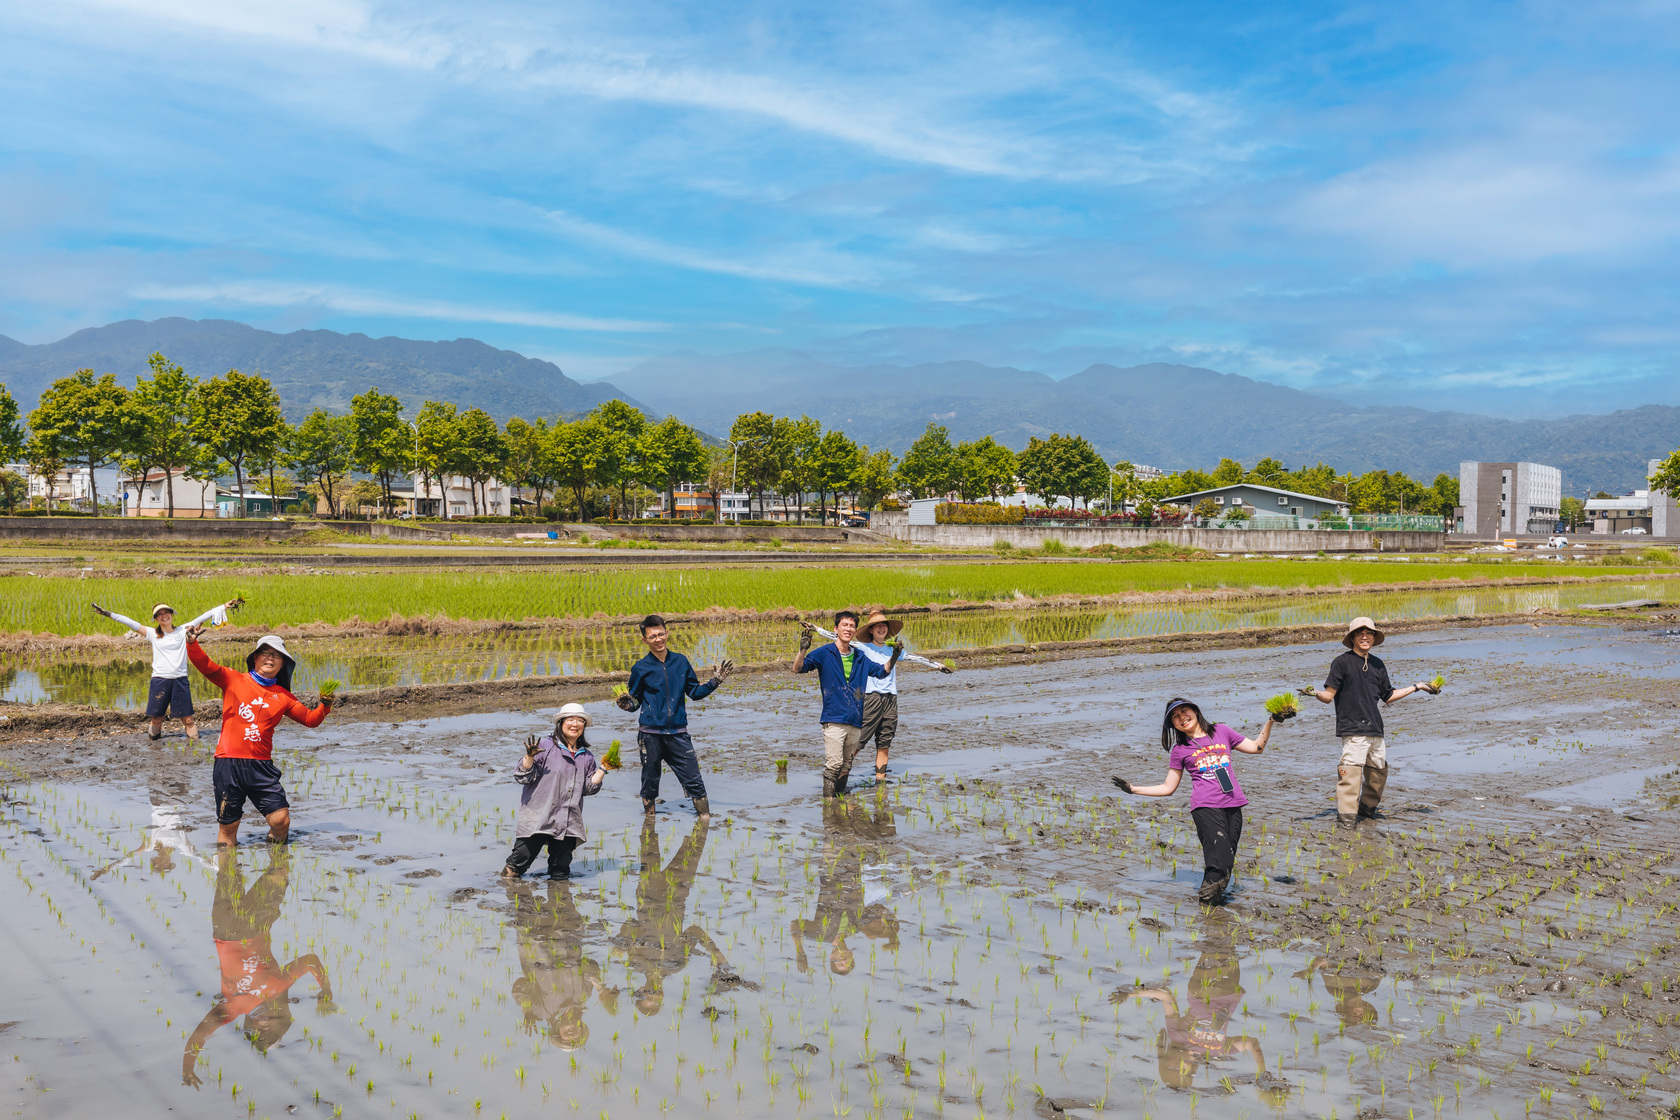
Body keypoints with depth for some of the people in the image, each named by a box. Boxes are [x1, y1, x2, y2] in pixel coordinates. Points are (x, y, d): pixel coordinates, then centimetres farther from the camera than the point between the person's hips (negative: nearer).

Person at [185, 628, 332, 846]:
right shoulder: (234, 680, 6)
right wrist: (192, 643, -22)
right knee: (228, 826, 3)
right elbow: (205, 665, -4)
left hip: (261, 766, 2)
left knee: (281, 821, -6)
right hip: (229, 763, -2)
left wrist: (325, 707, -4)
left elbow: (310, 719, 16)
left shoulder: (283, 696, 12)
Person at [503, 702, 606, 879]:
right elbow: (523, 777, -4)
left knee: (561, 869, 7)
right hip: (537, 818, -4)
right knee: (523, 855, 0)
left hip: (567, 824, 4)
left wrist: (603, 770, 6)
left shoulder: (587, 757, 13)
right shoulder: (545, 747, -2)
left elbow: (588, 788, 14)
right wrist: (530, 756, -19)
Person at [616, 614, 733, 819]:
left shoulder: (681, 661, 6)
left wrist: (716, 680, 4)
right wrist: (626, 704, -16)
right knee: (650, 784, 9)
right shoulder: (640, 668, 0)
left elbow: (695, 692, 14)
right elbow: (635, 702, 6)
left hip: (678, 733, 1)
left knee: (694, 781, -1)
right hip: (650, 734, -1)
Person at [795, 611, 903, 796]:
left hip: (855, 722, 5)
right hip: (834, 719, -5)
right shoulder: (824, 653, 1)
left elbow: (883, 671, 27)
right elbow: (798, 668, -7)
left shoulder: (860, 659, 16)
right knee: (834, 764, -14)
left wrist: (894, 657, 8)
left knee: (846, 767, 10)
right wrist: (803, 650, -26)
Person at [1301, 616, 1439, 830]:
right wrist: (1315, 692, -26)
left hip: (1375, 730, 6)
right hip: (1352, 730, -6)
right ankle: (1345, 820, -12)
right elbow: (1329, 696, -6)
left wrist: (1416, 687, 29)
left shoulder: (1377, 664, 16)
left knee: (1379, 773, 12)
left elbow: (1388, 696, 25)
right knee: (1351, 775, -14)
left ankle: (1366, 812, 32)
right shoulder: (1342, 662, -1)